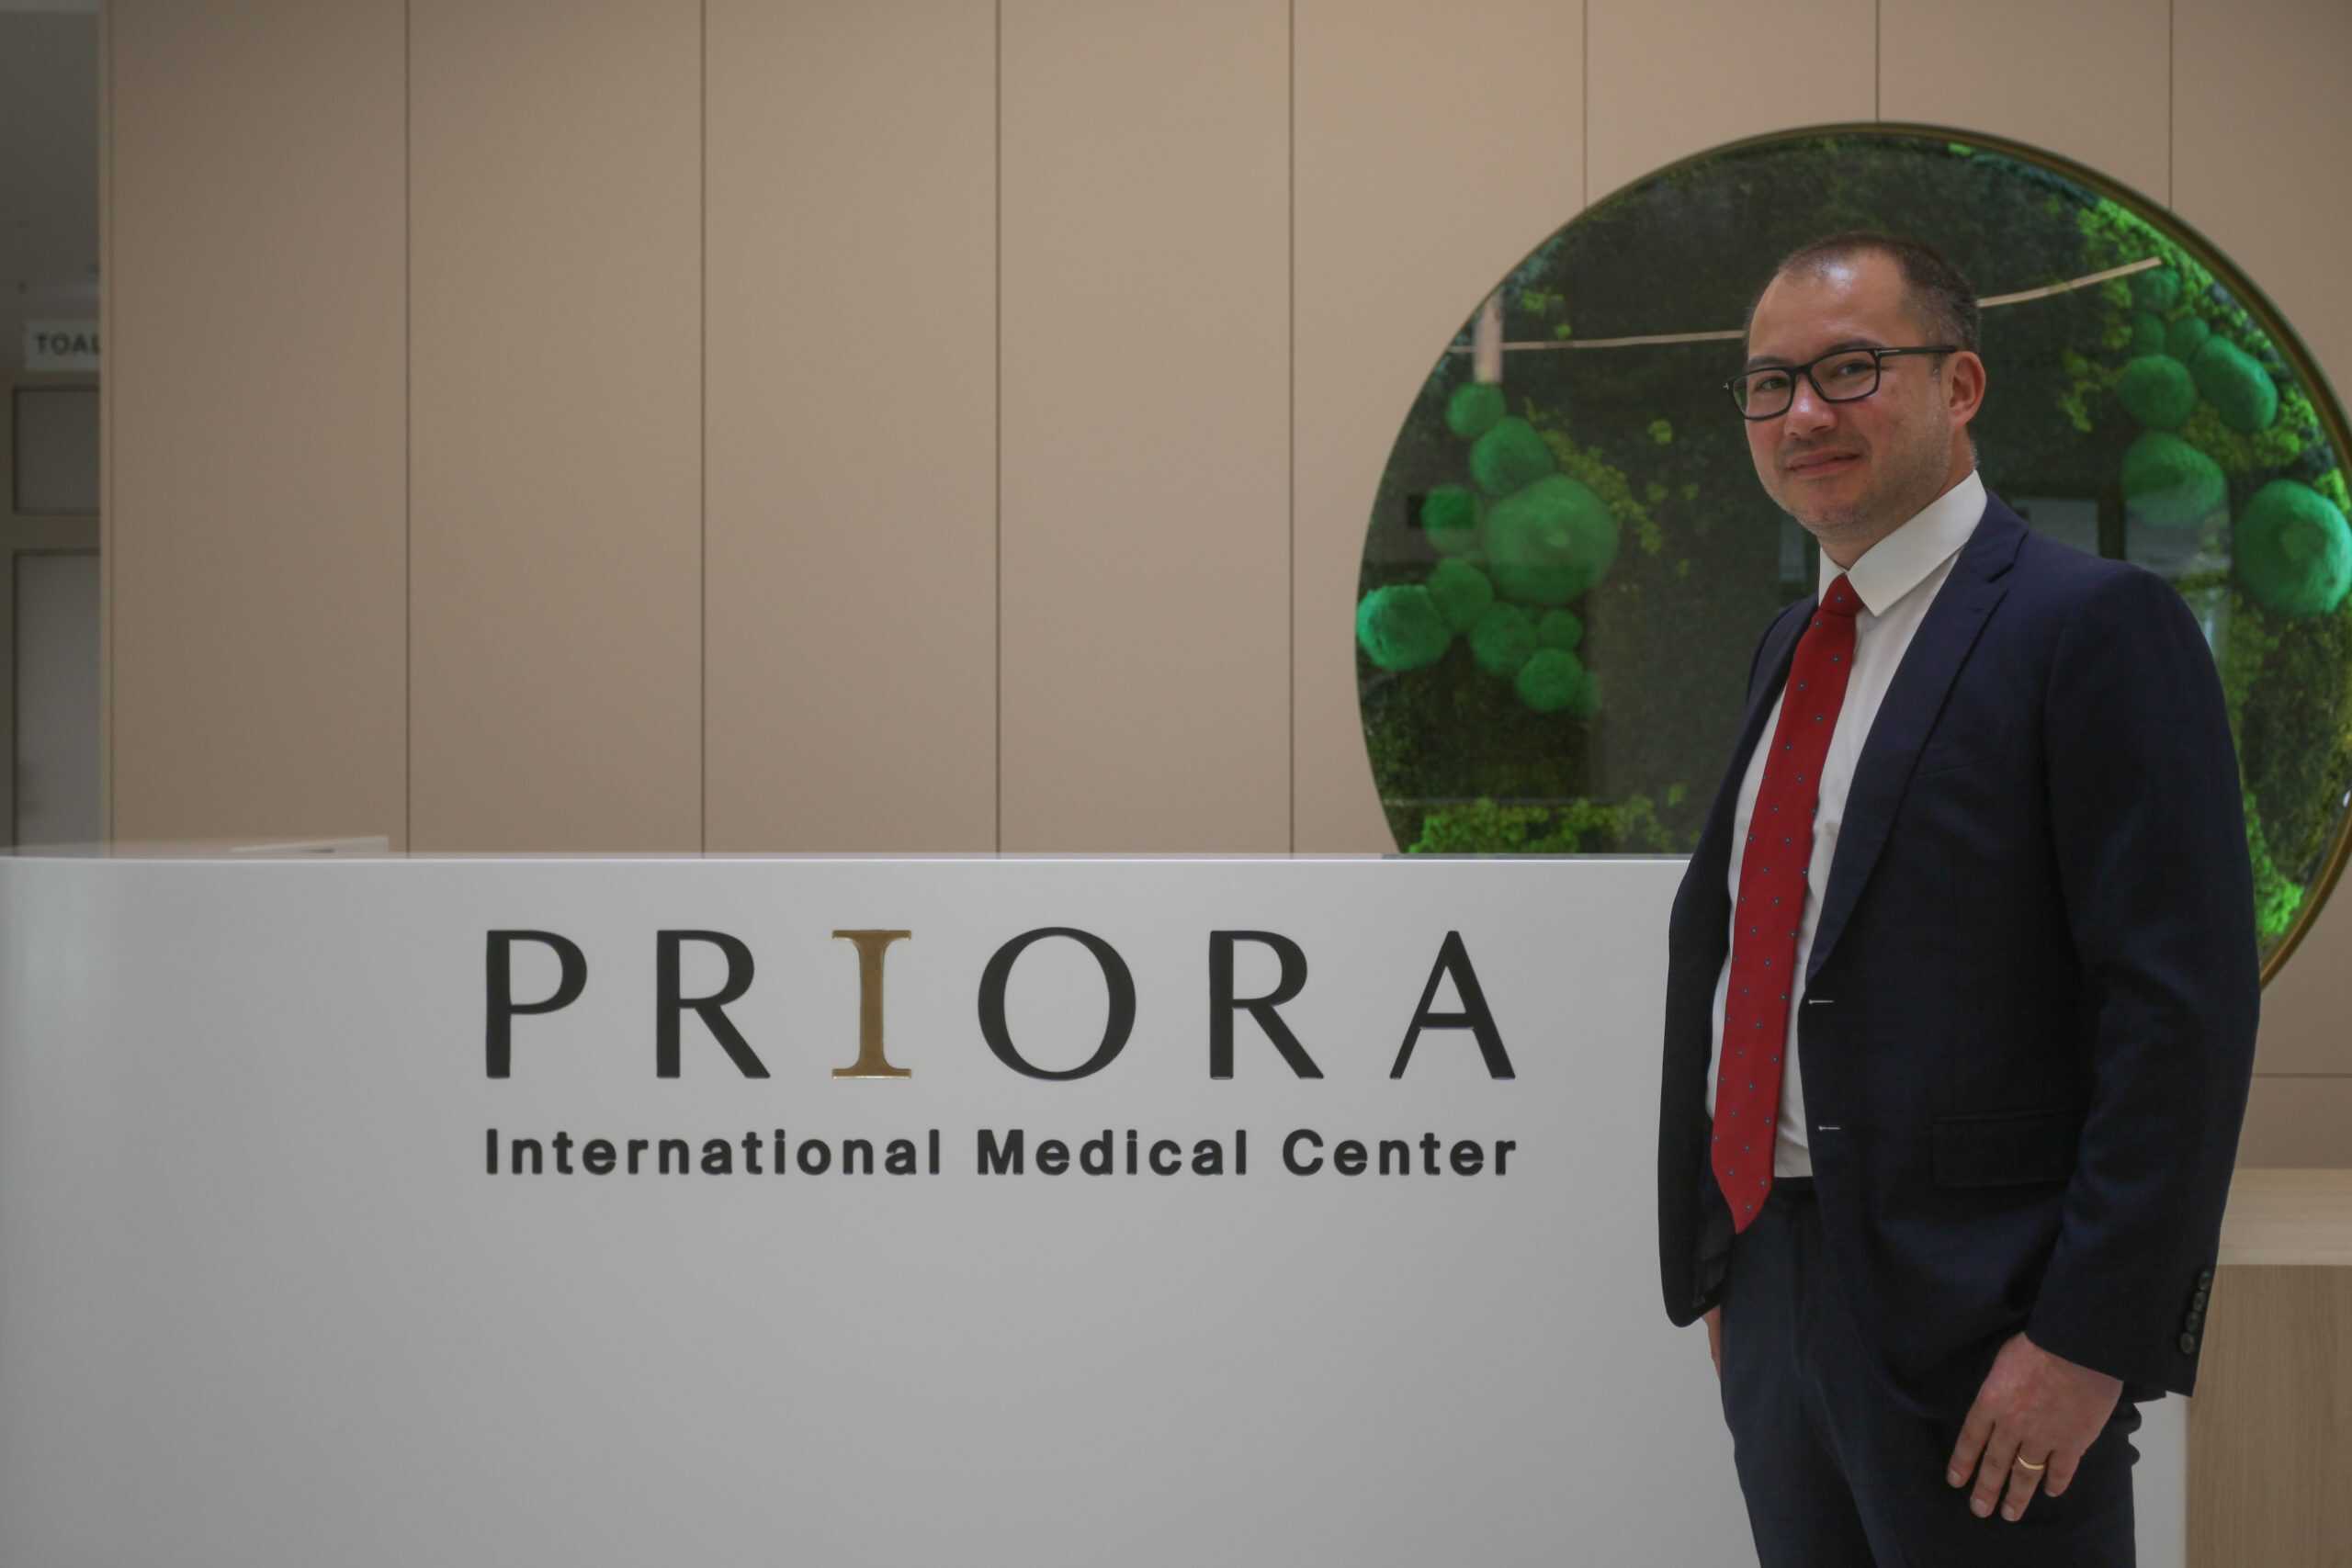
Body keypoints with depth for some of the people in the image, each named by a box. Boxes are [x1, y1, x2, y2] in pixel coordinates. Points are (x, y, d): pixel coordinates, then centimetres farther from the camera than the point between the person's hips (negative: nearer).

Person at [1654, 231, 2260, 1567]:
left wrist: (2087, 1339, -19)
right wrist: (1722, 1266, 14)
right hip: (1772, 1292, 7)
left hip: (1978, 1330, -7)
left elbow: (2183, 1007, -16)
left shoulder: (2098, 625, -11)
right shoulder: (1793, 646, 14)